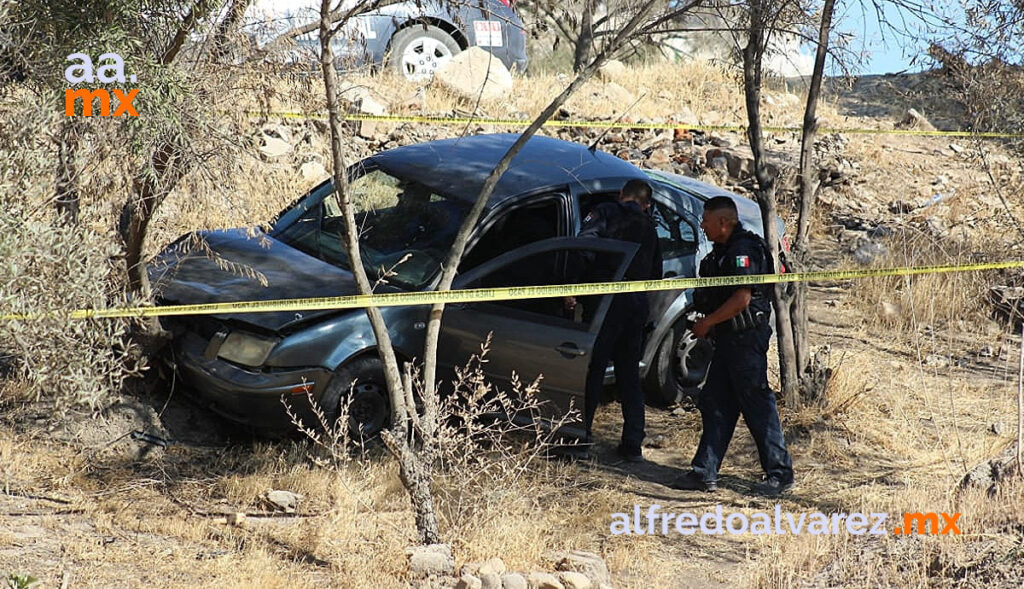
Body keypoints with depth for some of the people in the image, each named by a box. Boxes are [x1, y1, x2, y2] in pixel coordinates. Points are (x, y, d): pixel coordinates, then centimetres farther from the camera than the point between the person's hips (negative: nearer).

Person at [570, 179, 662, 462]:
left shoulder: (606, 213, 2)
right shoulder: (649, 228, 20)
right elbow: (656, 274, 22)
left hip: (609, 300, -5)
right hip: (638, 305, 5)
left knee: (593, 367, 1)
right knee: (629, 374, 12)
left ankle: (581, 431, 1)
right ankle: (633, 444, 9)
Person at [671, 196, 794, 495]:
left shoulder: (743, 250, -16)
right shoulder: (724, 250, 16)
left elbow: (742, 299, -23)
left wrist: (708, 322, -15)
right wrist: (707, 322, 14)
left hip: (746, 338, -11)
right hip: (729, 339, 11)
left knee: (758, 406, -5)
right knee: (714, 405, 10)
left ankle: (780, 474, 3)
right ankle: (705, 473, 14)